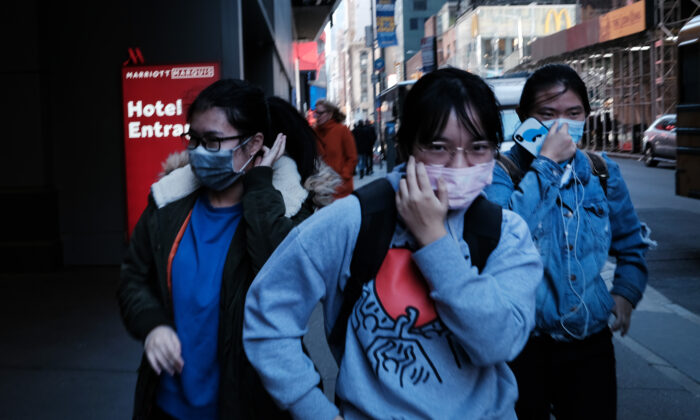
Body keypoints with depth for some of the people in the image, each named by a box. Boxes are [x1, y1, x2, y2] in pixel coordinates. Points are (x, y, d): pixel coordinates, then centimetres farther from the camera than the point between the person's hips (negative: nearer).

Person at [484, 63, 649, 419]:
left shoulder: (602, 171, 6)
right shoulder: (501, 171, -7)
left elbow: (631, 244, 20)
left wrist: (626, 292, 3)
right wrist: (546, 163, -22)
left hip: (590, 340, 4)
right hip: (522, 341, -4)